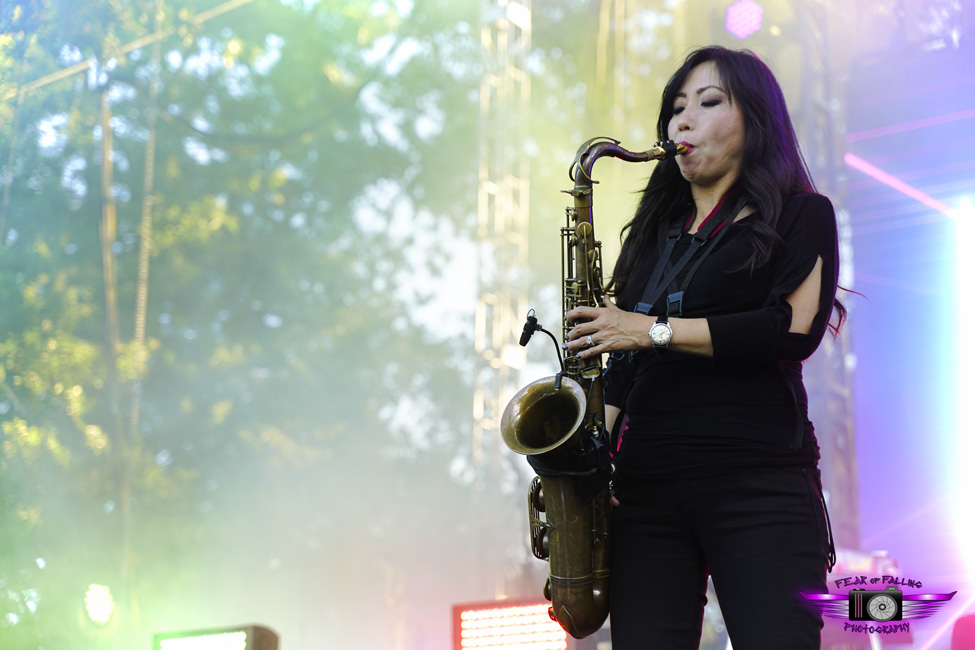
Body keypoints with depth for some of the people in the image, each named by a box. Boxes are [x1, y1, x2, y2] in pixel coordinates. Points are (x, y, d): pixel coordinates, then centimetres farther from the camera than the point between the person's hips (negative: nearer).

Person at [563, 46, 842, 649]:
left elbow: (796, 328, -9)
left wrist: (656, 330, -11)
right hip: (644, 485, 5)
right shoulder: (655, 234, 23)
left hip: (756, 477, -4)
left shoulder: (801, 215, 8)